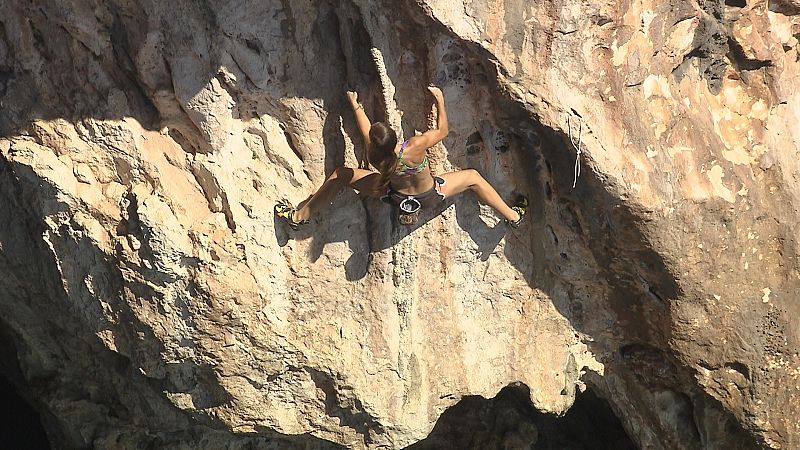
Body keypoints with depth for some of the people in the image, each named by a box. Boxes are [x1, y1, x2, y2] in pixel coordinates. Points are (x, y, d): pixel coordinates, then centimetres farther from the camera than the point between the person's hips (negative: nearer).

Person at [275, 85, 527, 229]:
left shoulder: (374, 156, -30)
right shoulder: (416, 147, -40)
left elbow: (364, 131, -6)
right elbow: (442, 130, -20)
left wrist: (356, 107, 9)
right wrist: (440, 101, -10)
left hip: (396, 195, 2)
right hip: (430, 196, -1)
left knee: (341, 175, 7)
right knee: (473, 177, 16)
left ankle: (299, 217, 14)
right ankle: (513, 216, 29)